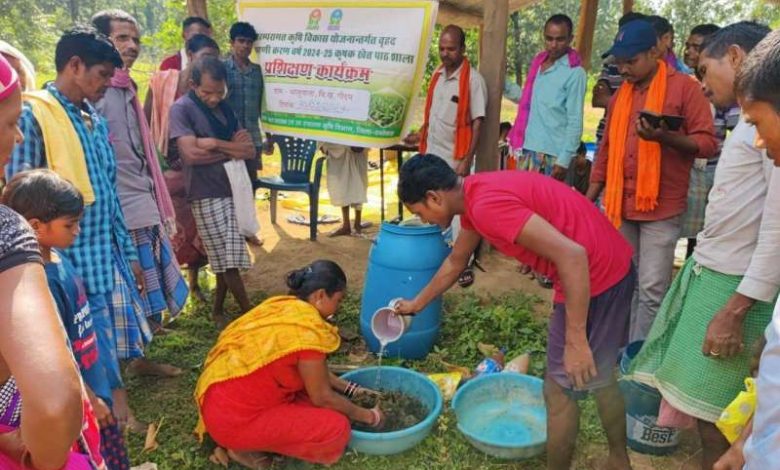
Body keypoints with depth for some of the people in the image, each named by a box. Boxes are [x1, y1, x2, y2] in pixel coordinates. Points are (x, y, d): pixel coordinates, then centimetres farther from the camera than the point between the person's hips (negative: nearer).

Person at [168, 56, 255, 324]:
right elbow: (191, 153, -19)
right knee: (228, 261, -2)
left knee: (226, 259, 12)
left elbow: (250, 150, 5)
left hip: (233, 190, 7)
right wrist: (231, 150, -7)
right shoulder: (181, 109, -6)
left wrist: (215, 144, -11)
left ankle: (218, 310, 27)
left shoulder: (224, 108, 14)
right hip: (206, 195, -6)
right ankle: (249, 313, 10)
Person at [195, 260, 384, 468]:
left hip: (225, 397, 9)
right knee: (337, 428, -9)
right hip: (234, 417, -9)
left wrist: (350, 389, 19)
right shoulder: (307, 328, -22)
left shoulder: (284, 306, 4)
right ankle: (245, 446, 1)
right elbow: (322, 398, -11)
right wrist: (368, 416, 2)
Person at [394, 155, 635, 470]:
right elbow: (456, 261, 23)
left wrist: (575, 340, -24)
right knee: (600, 373, 27)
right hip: (613, 268, 10)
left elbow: (572, 255, -29)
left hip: (593, 277, -10)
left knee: (560, 388, 8)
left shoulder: (487, 205, -24)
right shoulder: (474, 196, 8)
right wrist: (417, 304, 34)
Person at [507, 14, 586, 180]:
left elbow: (575, 122, -11)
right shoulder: (537, 63, 11)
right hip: (527, 149, 7)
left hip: (552, 154, -7)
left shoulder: (575, 73, -9)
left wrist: (564, 160, -16)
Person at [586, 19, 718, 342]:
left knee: (651, 289, -3)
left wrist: (665, 137, -25)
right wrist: (589, 197, 15)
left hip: (661, 207, -5)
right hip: (620, 205, 5)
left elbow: (708, 143, -7)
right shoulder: (620, 95, 14)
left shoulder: (684, 87, -4)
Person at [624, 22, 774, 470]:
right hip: (706, 270, 8)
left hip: (734, 284, -8)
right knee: (685, 390, 15)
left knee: (712, 407, 3)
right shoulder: (754, 117, 14)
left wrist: (737, 309, -21)